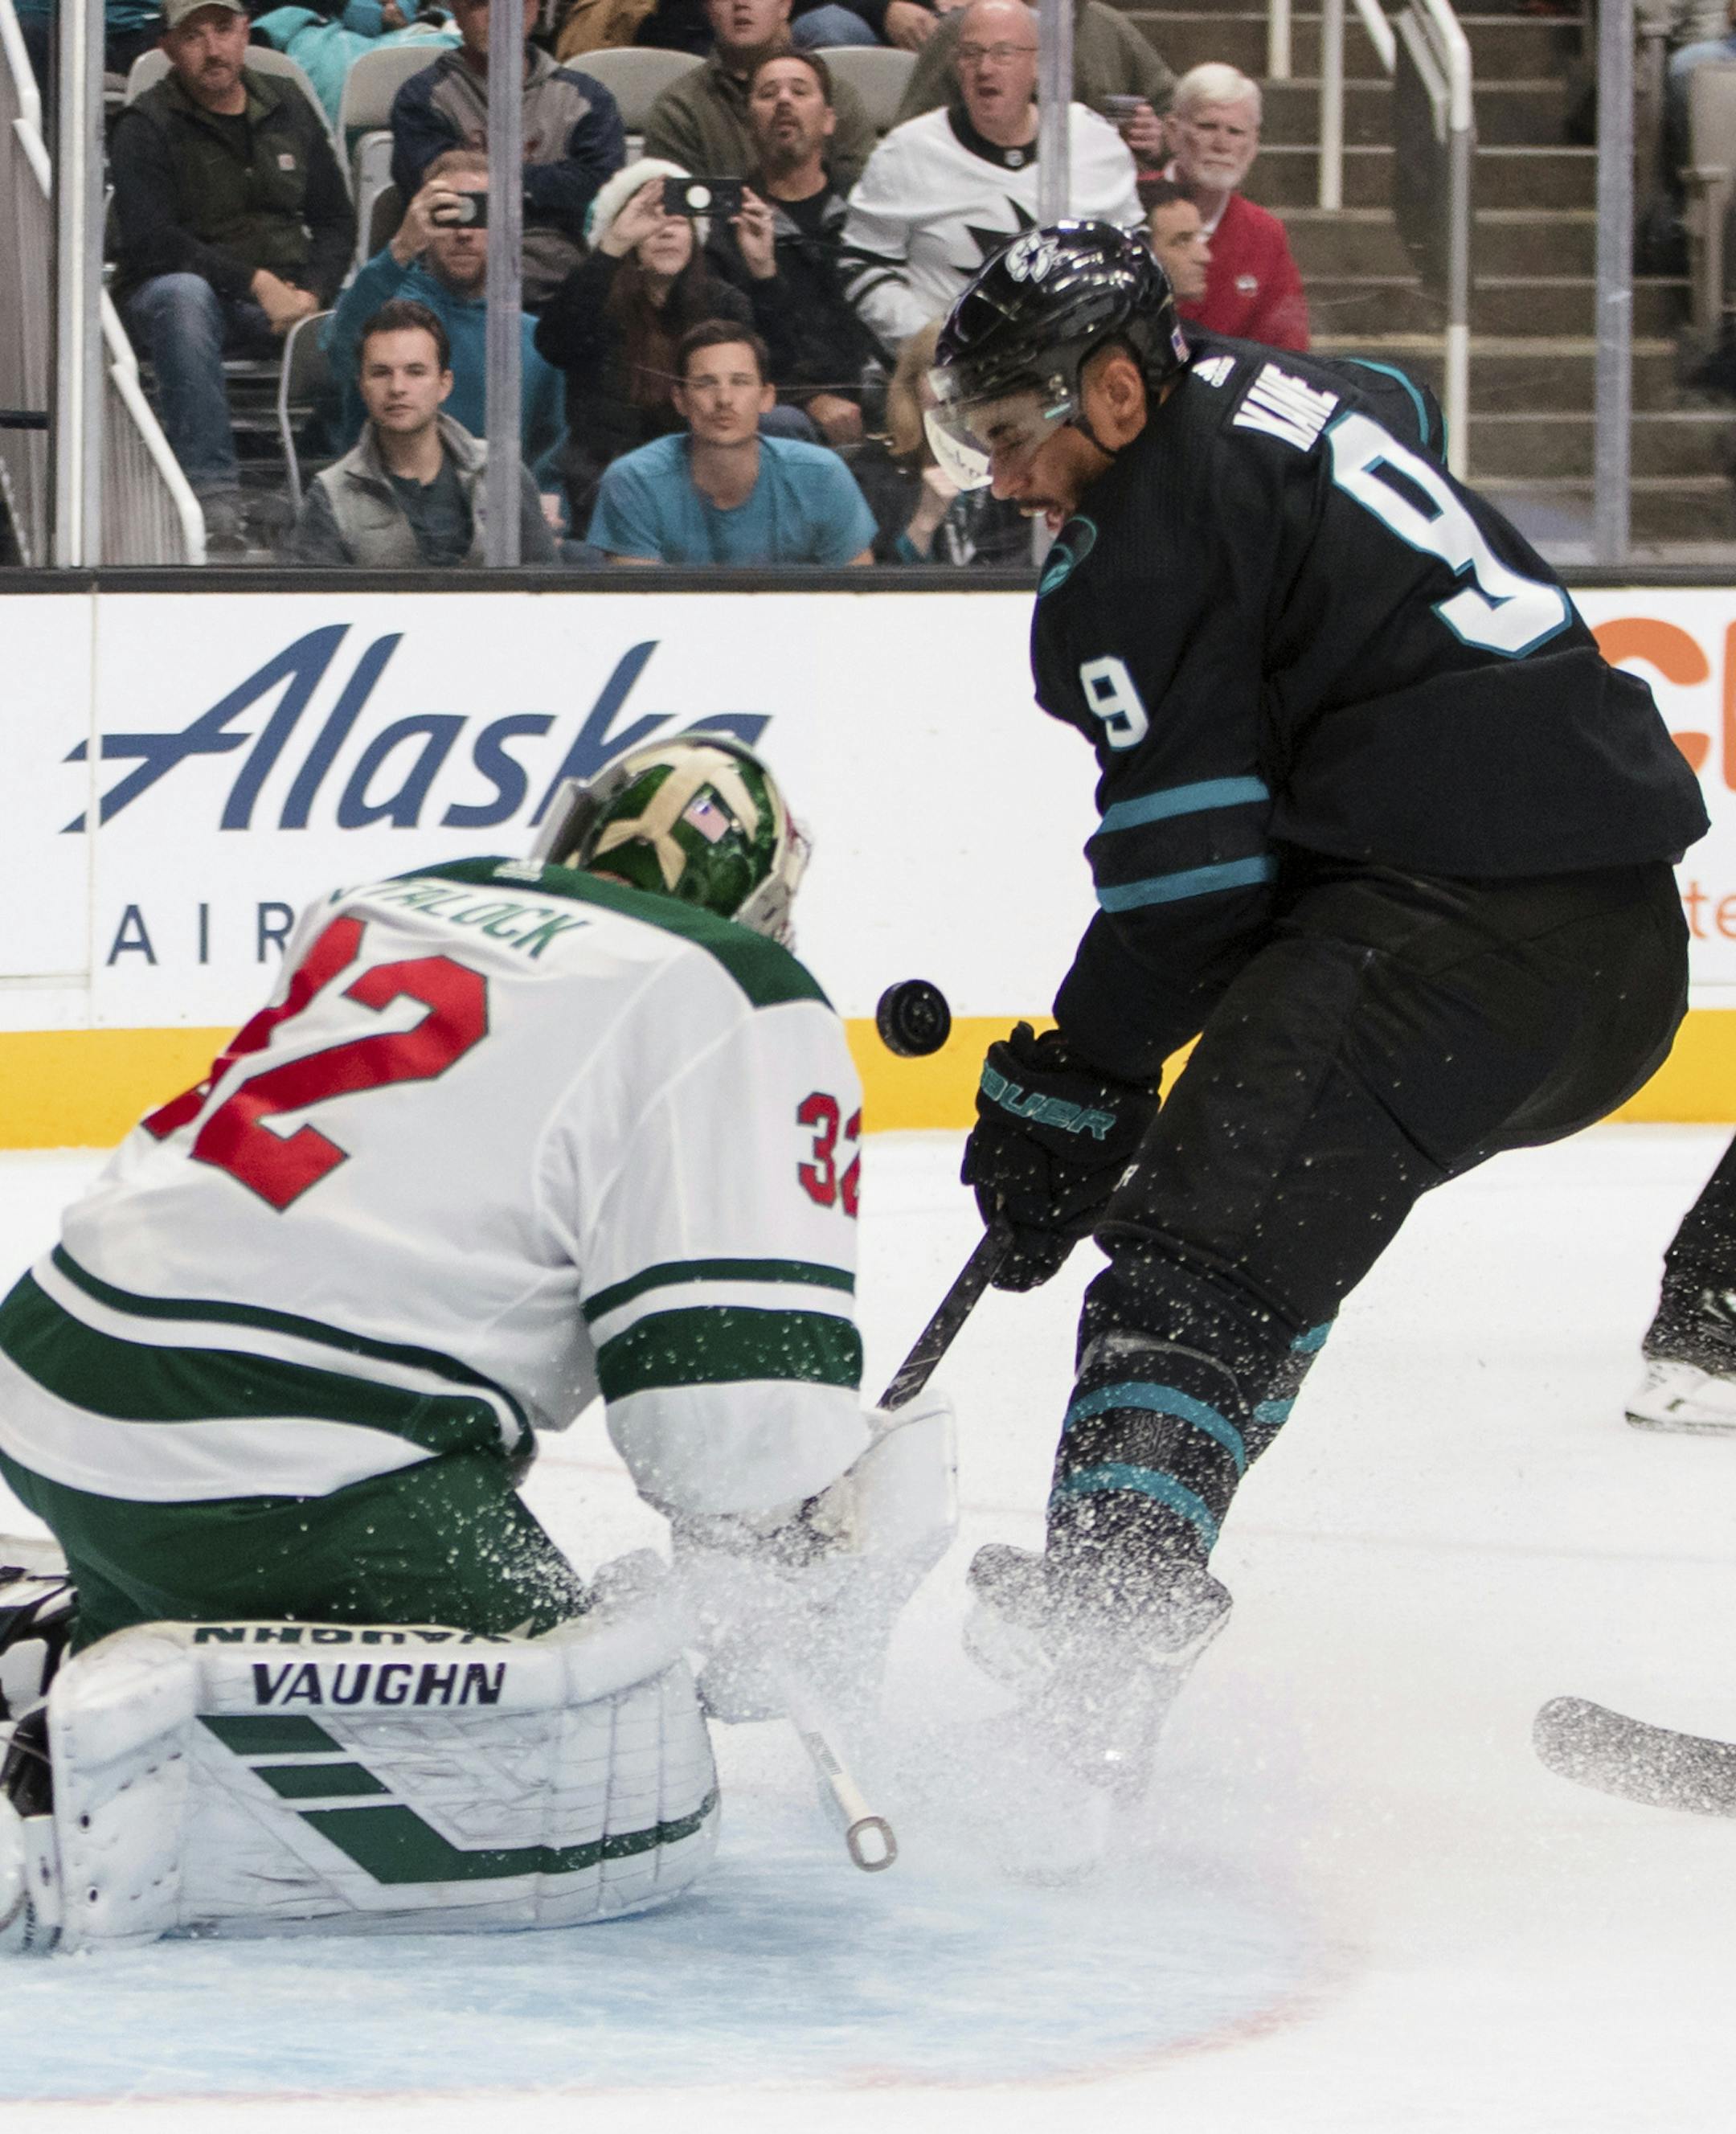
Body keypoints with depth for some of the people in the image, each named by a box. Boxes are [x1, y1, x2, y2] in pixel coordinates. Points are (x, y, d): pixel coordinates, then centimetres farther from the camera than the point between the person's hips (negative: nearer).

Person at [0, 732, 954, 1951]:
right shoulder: (742, 1001, 1)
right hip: (279, 1468, -9)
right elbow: (735, 1362, -9)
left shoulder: (384, 907, 24)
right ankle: (146, 1763, -27)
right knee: (635, 1797, -15)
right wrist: (815, 1577, 3)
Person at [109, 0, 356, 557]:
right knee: (184, 296, -40)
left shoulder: (288, 109, 14)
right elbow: (148, 241, -15)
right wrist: (254, 281, -21)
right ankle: (214, 499, -47)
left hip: (282, 297, 4)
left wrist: (312, 291, -7)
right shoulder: (147, 127, -3)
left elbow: (335, 220, 15)